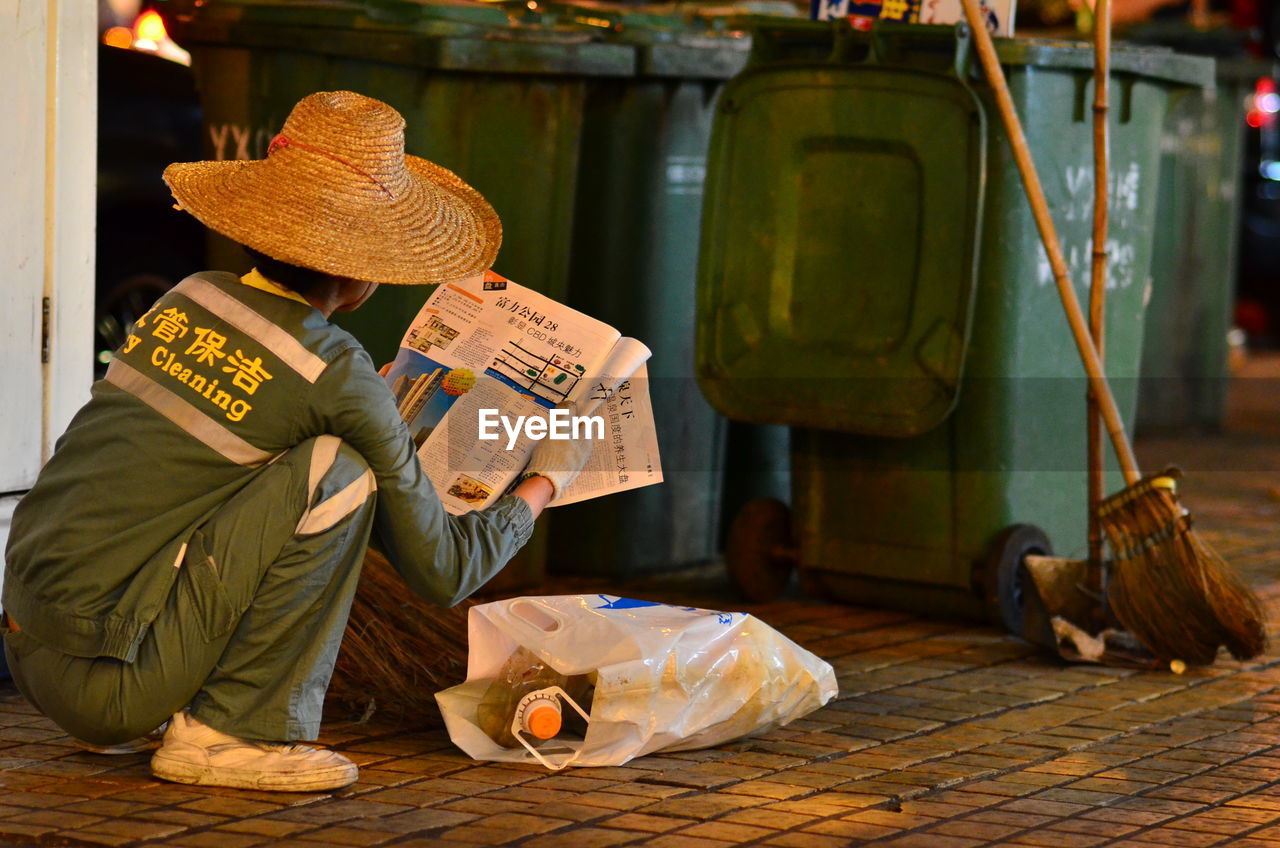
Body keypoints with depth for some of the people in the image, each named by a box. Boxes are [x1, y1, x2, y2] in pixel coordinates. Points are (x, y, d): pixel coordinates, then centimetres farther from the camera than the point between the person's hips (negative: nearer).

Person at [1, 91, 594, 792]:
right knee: (336, 473, -10)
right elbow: (440, 572, 1)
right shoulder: (335, 374, -10)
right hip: (104, 678, -8)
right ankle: (228, 734, -8)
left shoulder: (193, 296, 8)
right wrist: (545, 481, 17)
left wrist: (391, 415, 36)